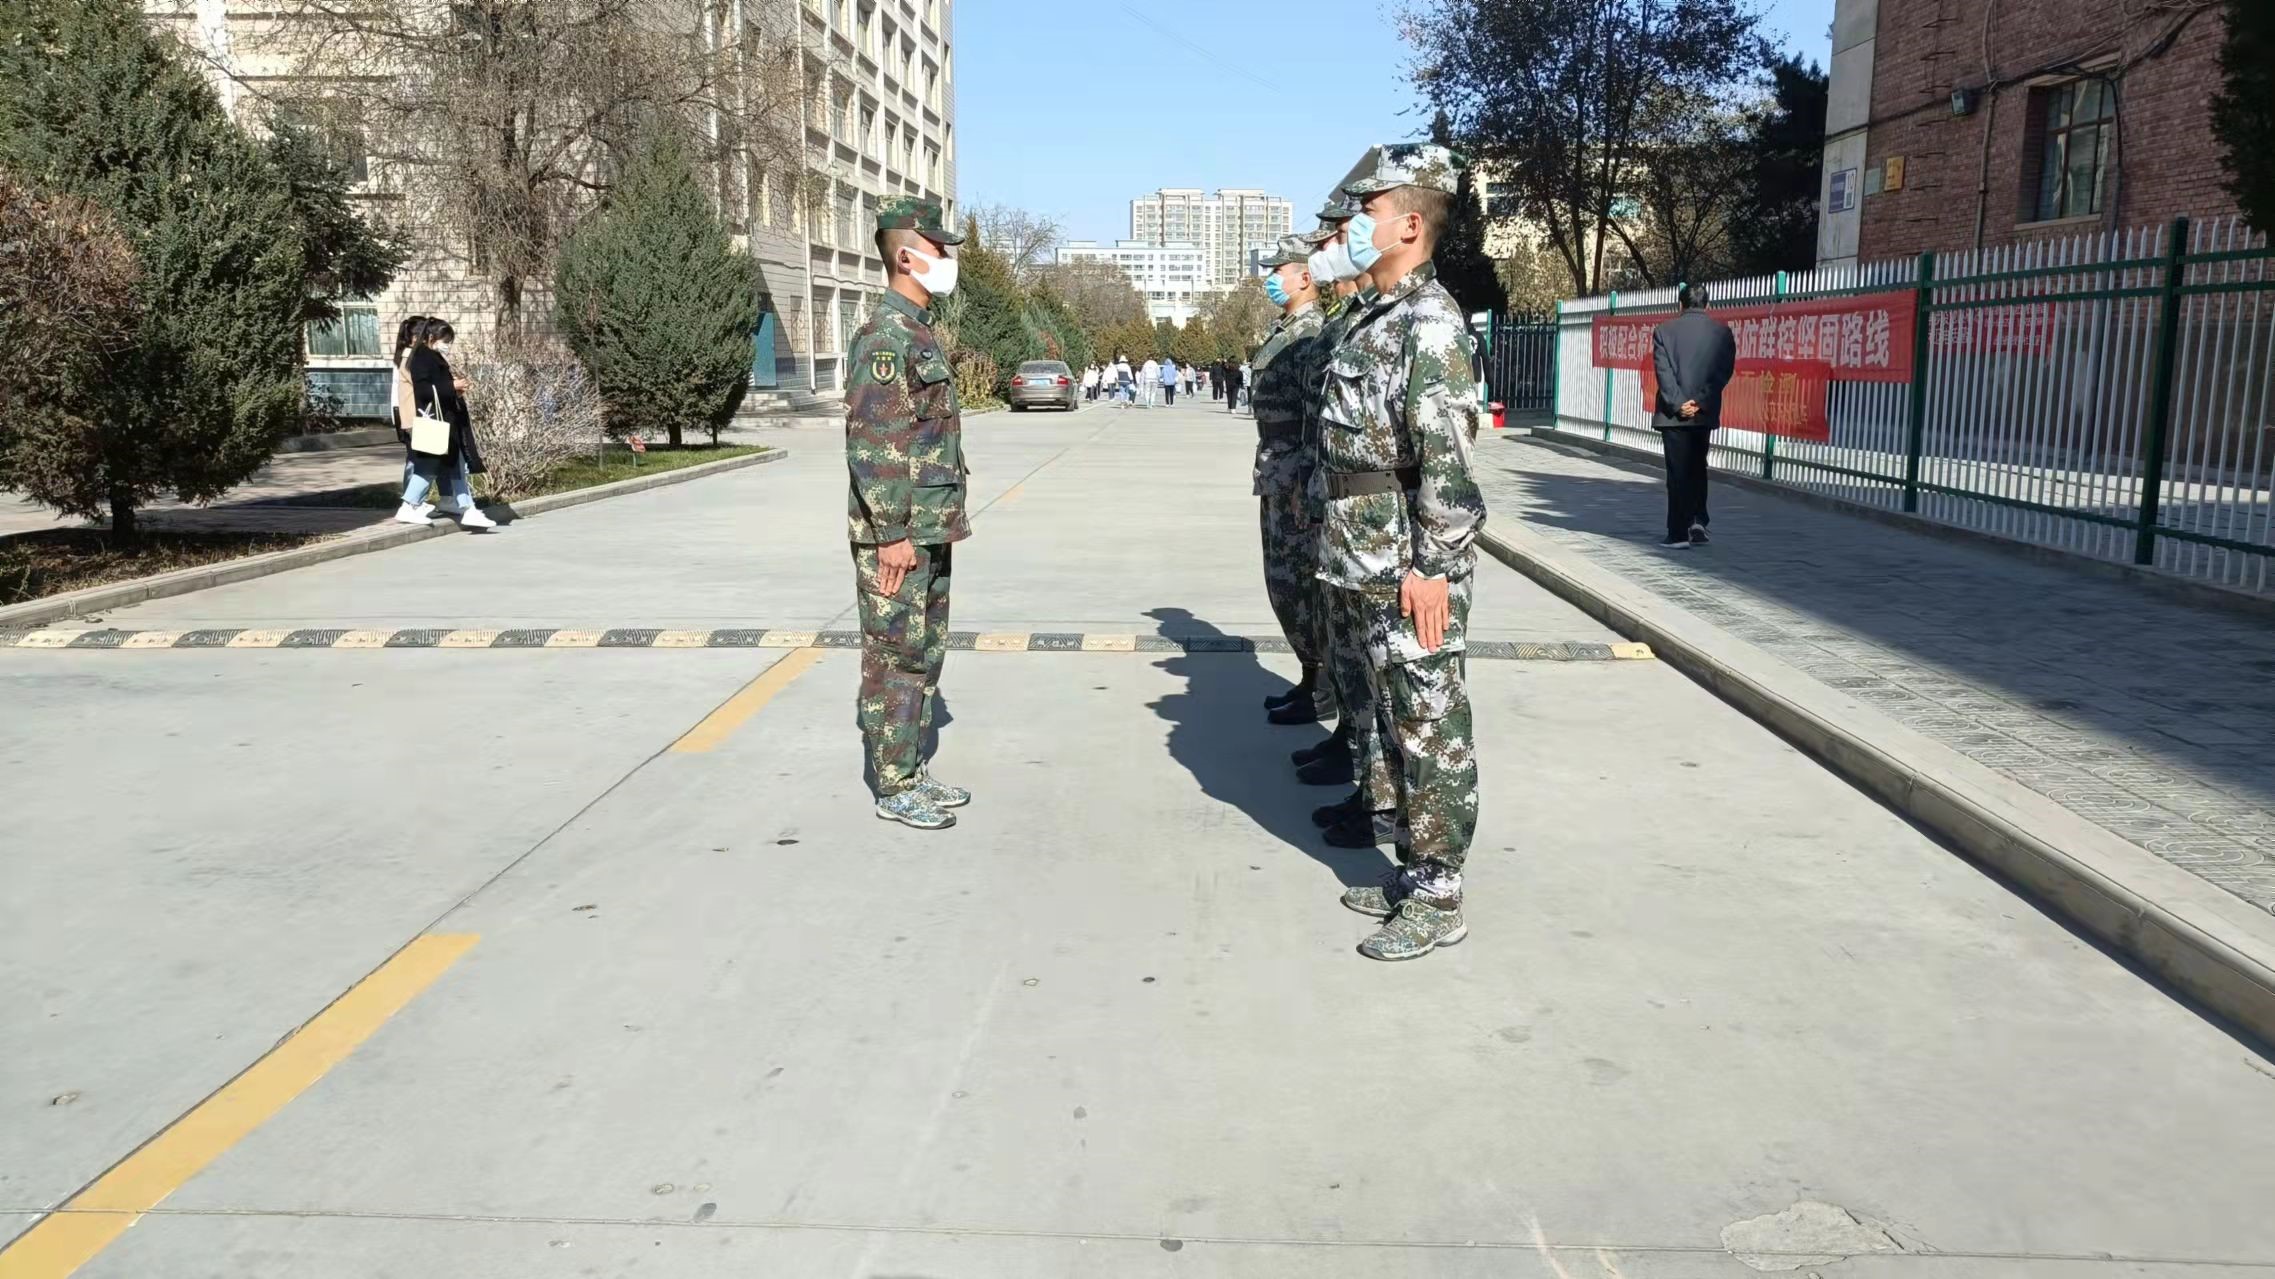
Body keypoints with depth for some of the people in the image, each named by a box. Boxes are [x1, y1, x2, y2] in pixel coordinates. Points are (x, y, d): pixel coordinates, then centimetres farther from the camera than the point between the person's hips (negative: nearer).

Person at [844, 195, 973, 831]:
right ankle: (894, 789, 7)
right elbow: (870, 444, -21)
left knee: (926, 654, 15)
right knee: (896, 659, -2)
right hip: (898, 535, -10)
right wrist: (892, 534, -21)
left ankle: (914, 772, 25)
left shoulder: (918, 331, 15)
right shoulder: (885, 334, -15)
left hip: (930, 532, 10)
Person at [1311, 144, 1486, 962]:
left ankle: (1438, 901, 9)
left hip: (1413, 572, -10)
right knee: (1396, 727, 16)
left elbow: (1448, 457, -21)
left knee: (1431, 733, -1)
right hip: (1369, 570, 10)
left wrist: (1431, 566, -23)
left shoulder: (1431, 322, -14)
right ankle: (1412, 873, 28)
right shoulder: (1375, 320, 15)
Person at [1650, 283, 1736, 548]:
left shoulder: (1664, 331, -1)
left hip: (1674, 413, -2)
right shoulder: (1722, 332, 5)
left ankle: (1679, 534, -1)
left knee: (1678, 473, 1)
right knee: (1697, 469, 19)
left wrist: (1678, 404, -12)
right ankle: (1697, 521, 10)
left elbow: (1663, 371, -10)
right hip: (1706, 413, 2)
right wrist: (1702, 401, -8)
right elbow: (1725, 370, -3)